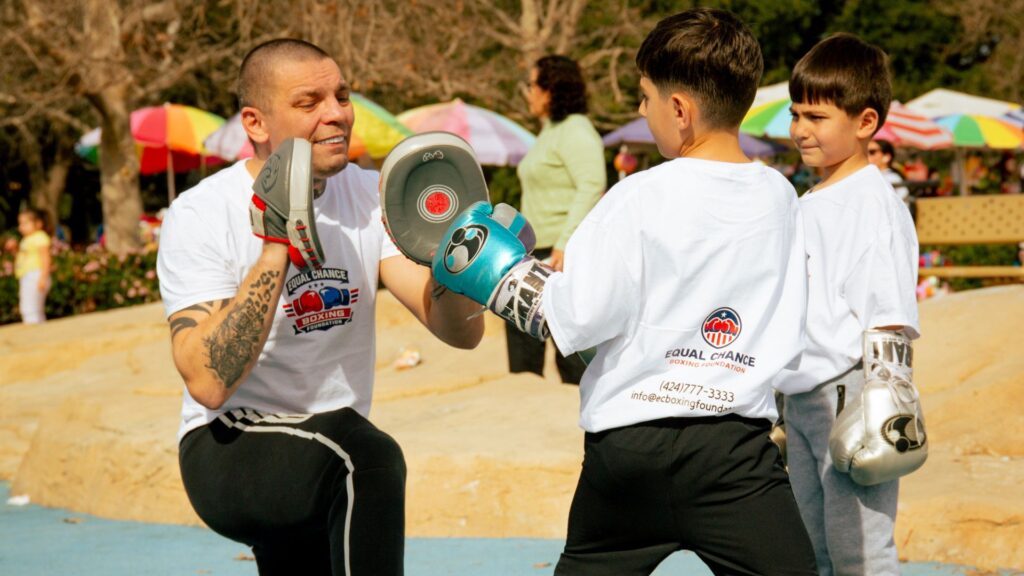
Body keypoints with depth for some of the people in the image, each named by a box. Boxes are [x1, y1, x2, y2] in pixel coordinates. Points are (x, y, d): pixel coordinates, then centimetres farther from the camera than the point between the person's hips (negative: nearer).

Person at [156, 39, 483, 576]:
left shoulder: (370, 197, 0)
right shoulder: (200, 215, -14)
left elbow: (461, 332, -5)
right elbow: (209, 383, -26)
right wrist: (276, 249, -31)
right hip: (226, 454, -6)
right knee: (368, 458, -32)